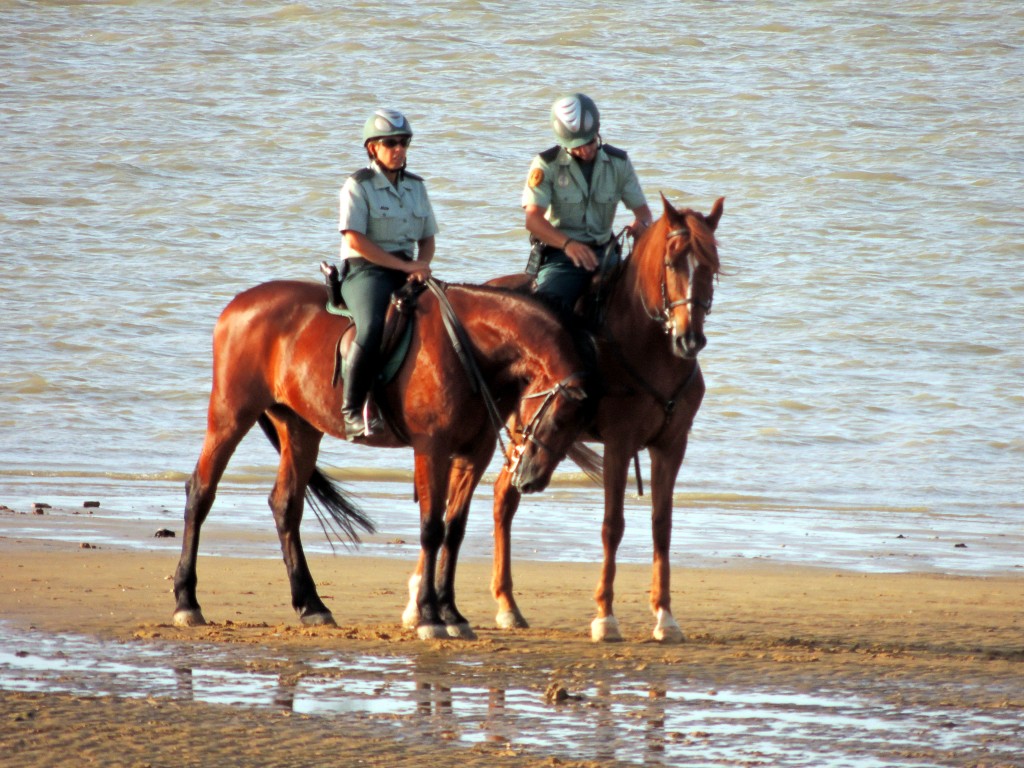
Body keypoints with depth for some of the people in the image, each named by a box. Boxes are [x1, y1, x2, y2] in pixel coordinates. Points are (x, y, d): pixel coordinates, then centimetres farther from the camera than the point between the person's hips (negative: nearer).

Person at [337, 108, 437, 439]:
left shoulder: (416, 186, 16)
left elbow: (427, 238, 20)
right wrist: (404, 265, -16)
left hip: (407, 271, 6)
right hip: (365, 271, -6)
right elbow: (355, 240, -13)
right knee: (372, 329, -33)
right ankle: (352, 410, -29)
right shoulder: (358, 185, -4)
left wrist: (421, 266, -3)